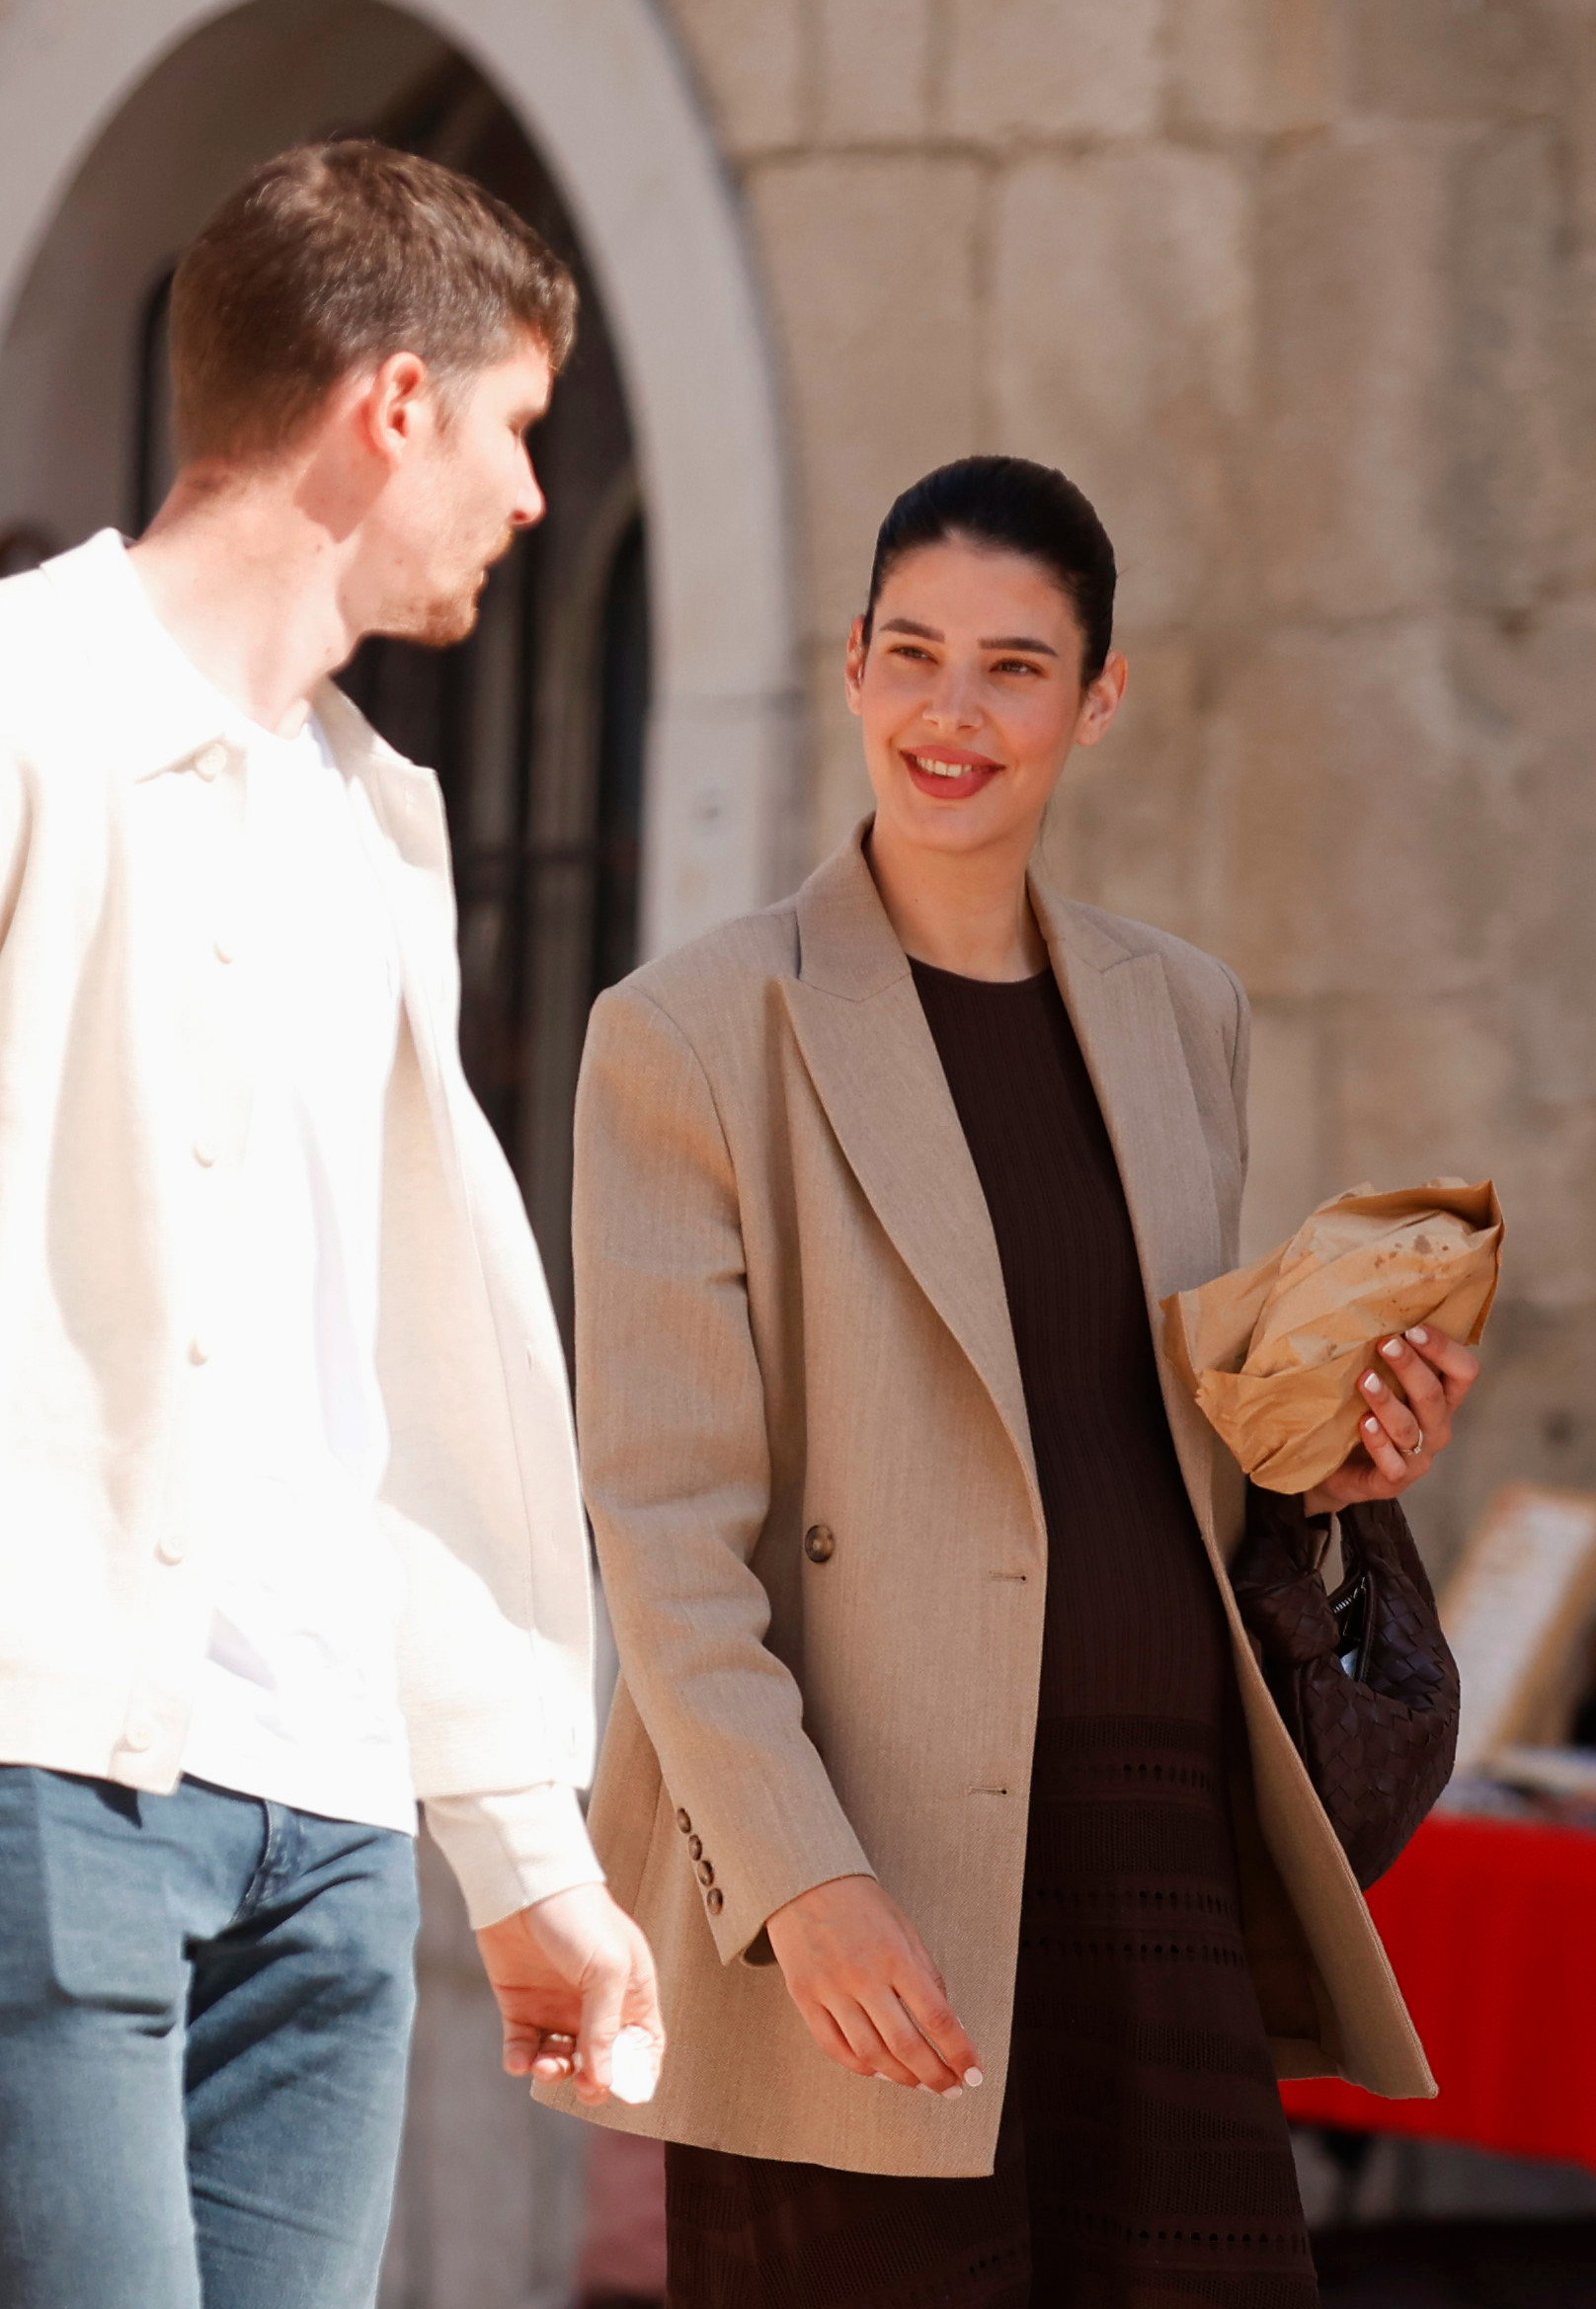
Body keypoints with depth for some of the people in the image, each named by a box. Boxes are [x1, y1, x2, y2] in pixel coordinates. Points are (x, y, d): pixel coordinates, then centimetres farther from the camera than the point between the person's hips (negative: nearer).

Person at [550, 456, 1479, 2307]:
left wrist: (1328, 1462, 3)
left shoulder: (1177, 1018, 15)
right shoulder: (693, 1036, -2)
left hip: (1162, 1858, 5)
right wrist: (796, 1877, -19)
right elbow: (660, 1512, -8)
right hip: (871, 1907, -5)